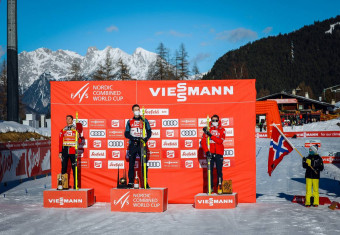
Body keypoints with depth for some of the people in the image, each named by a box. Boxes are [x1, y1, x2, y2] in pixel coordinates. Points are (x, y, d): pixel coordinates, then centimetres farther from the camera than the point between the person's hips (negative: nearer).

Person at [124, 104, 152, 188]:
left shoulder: (144, 120, 9)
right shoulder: (129, 121, 11)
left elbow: (149, 131, 7)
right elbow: (126, 134, 5)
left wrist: (146, 138, -13)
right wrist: (135, 138, -12)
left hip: (142, 144, -1)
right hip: (132, 144, 1)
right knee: (131, 164, 1)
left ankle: (145, 182, -3)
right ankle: (130, 182, 6)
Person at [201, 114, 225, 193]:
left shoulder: (222, 130, 5)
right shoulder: (207, 129, 6)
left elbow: (220, 141, -11)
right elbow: (203, 141, -1)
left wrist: (210, 135, -20)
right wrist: (206, 151, -13)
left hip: (219, 153, 0)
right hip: (210, 153, 0)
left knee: (219, 171, -1)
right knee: (210, 171, 0)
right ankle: (211, 187, 5)